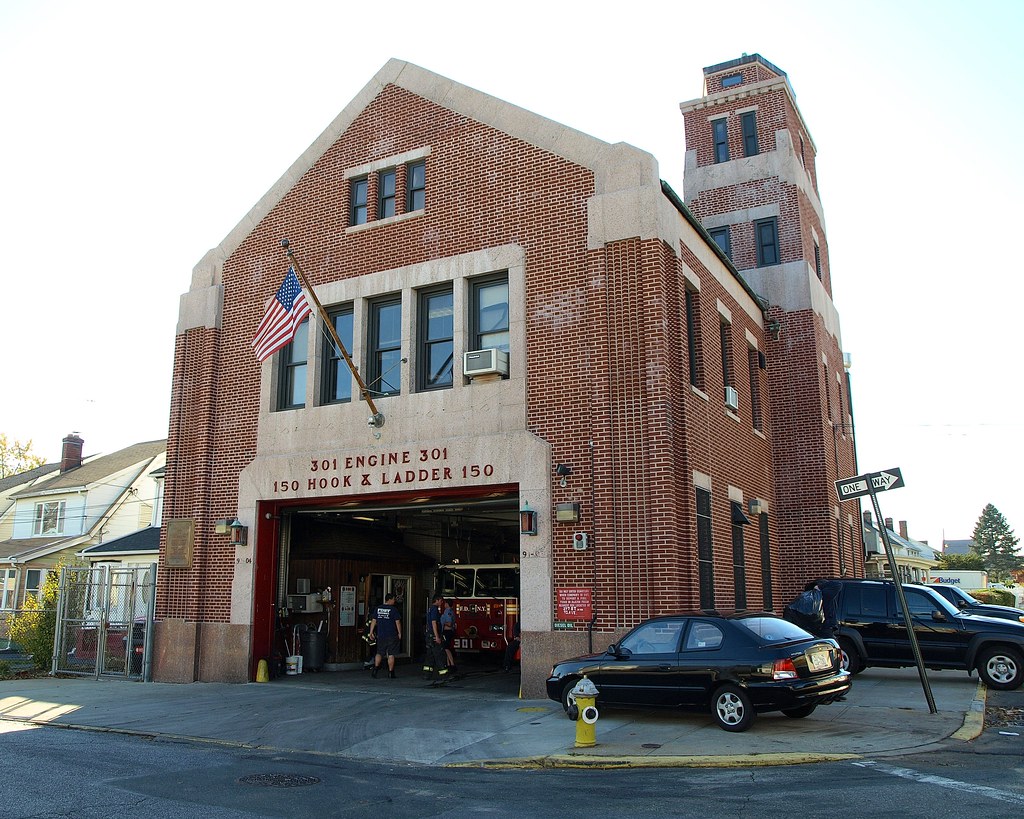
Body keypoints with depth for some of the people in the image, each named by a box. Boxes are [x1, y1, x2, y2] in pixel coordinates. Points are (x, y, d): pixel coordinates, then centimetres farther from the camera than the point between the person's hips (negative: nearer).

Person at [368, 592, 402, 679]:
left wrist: (371, 632, 13)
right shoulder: (393, 609, -8)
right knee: (391, 655, 3)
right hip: (392, 636, -4)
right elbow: (398, 622, -8)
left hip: (381, 635, 4)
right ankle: (390, 672, 5)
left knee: (379, 653, 14)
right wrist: (399, 633, 2)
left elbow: (373, 621, 7)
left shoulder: (378, 608, 5)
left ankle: (376, 668, -1)